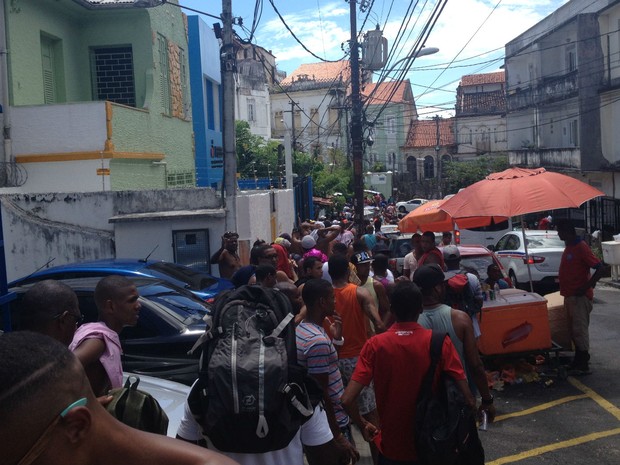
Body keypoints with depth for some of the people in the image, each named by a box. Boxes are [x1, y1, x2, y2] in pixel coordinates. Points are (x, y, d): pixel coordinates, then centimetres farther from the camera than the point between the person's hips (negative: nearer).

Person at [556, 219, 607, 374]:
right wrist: (566, 291, 15)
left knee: (580, 329, -5)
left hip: (579, 297, -9)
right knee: (574, 329, 15)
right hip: (570, 296, 9)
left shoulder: (581, 248, -17)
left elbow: (600, 268, -21)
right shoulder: (569, 247, 12)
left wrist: (586, 287, -22)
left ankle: (584, 365, 1)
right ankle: (578, 360, 25)